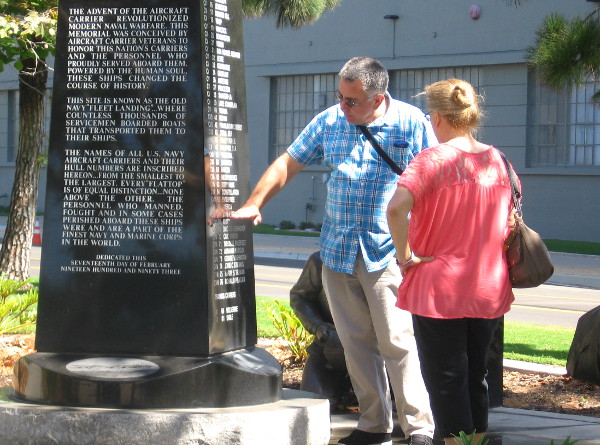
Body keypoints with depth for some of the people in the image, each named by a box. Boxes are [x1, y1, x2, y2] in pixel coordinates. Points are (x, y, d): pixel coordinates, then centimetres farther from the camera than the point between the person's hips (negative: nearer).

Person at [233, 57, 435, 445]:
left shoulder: (411, 123, -4)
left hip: (387, 252, -5)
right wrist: (253, 205, 5)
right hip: (337, 250, 5)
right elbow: (287, 164, 15)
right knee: (356, 342, 7)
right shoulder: (329, 122, 8)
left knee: (397, 341, -8)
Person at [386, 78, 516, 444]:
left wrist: (406, 256, -17)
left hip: (439, 290, -5)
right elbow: (512, 221, 14)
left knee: (446, 379, 3)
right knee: (475, 376, 17)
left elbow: (396, 208, -28)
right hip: (490, 290, 5)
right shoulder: (497, 160, 5)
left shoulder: (432, 160, -12)